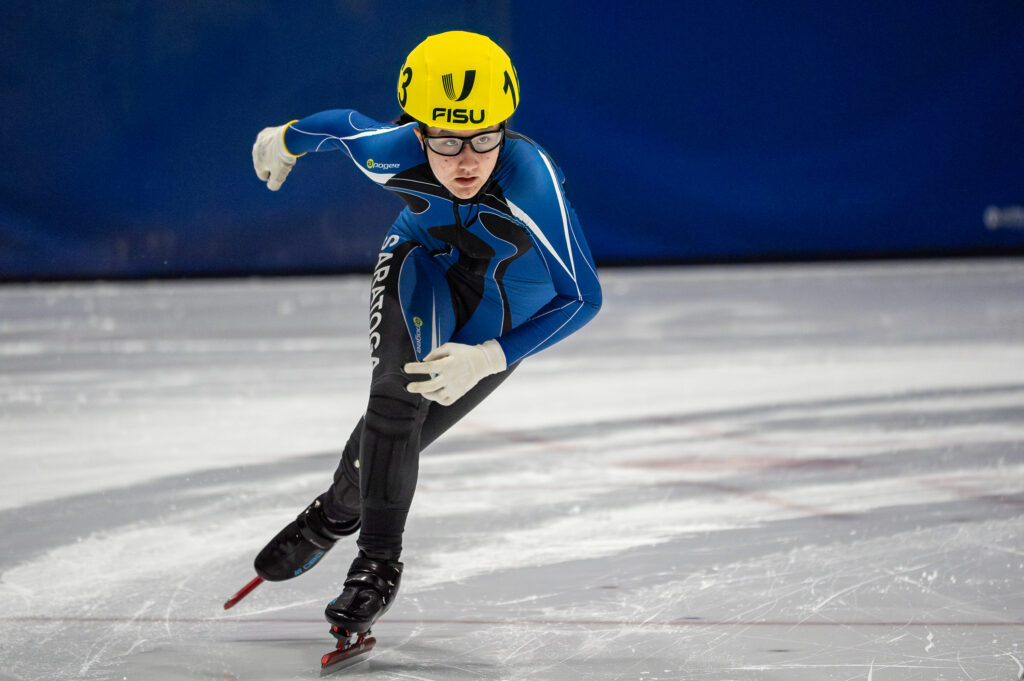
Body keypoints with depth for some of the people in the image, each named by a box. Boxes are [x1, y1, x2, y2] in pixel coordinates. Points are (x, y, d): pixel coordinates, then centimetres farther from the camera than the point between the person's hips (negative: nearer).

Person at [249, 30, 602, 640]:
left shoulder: (530, 181, -41)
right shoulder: (395, 154, -32)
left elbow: (583, 298, -33)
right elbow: (343, 125, -8)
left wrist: (490, 359, -39)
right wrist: (286, 141, 12)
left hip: (509, 309, -1)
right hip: (426, 264, 1)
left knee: (404, 430, -4)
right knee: (399, 396, -19)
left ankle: (335, 514, 25)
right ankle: (379, 560, 2)